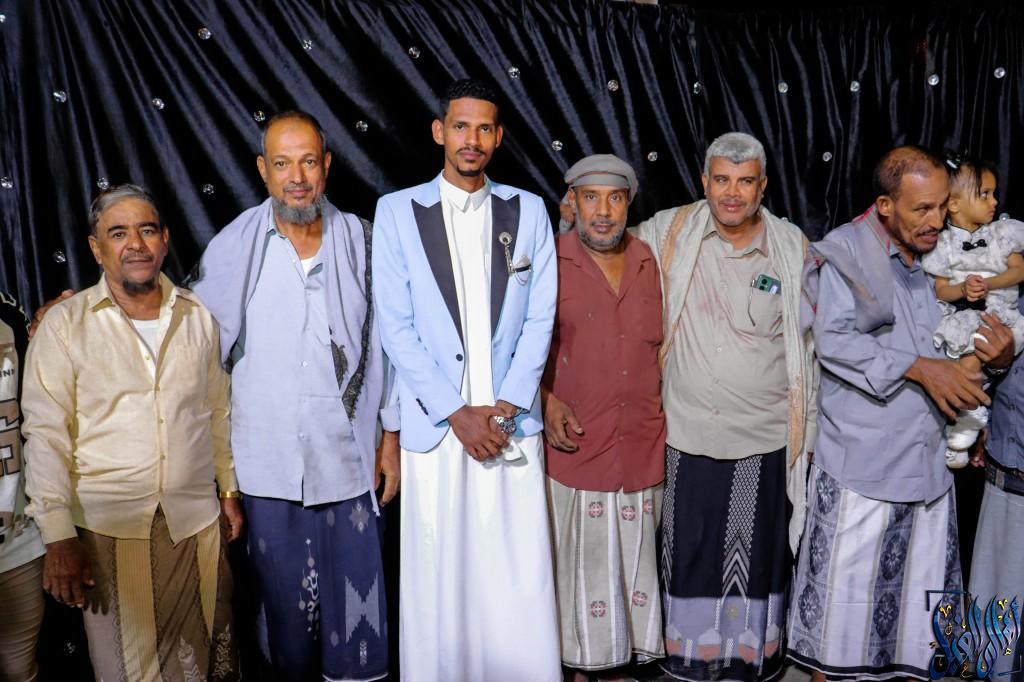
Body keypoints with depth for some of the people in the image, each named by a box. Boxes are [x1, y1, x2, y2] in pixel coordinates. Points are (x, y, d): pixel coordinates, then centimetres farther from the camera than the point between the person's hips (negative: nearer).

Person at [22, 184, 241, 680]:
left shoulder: (198, 317, 5)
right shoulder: (64, 324, -5)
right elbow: (46, 433, -6)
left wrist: (229, 490, 13)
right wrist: (59, 537, -10)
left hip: (197, 522, 3)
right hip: (109, 528, -2)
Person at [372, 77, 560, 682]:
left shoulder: (528, 211, 9)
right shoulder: (398, 211, 3)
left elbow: (540, 319, 5)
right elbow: (396, 327, -2)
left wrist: (507, 406, -7)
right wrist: (457, 413, -8)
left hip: (513, 424, 1)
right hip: (435, 424, -1)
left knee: (523, 580, 4)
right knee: (438, 579, 5)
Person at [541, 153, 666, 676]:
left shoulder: (649, 262, 7)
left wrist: (665, 411, 9)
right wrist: (546, 401, -11)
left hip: (643, 447, 4)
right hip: (576, 445, -3)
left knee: (637, 559, 14)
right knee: (582, 561, 8)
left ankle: (634, 651, 32)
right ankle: (582, 660, 26)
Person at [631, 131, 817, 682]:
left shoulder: (793, 247, -1)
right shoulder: (668, 232, -3)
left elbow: (809, 342, 6)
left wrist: (808, 432, 6)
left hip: (763, 438, 0)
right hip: (685, 434, 0)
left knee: (755, 555, 13)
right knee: (688, 551, 13)